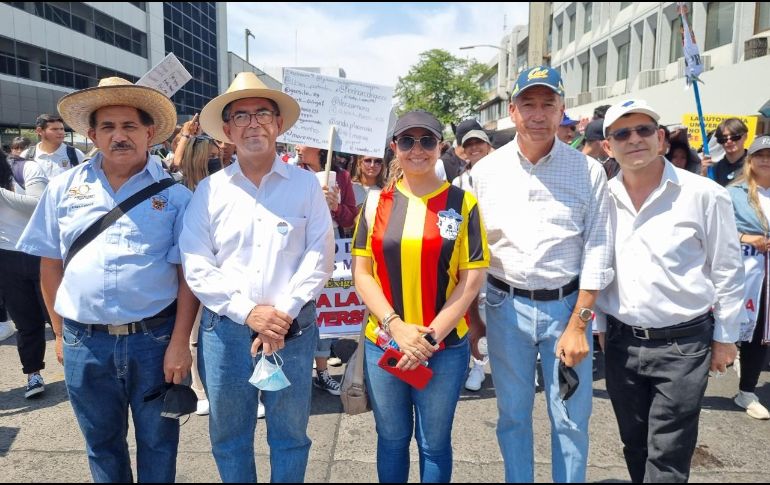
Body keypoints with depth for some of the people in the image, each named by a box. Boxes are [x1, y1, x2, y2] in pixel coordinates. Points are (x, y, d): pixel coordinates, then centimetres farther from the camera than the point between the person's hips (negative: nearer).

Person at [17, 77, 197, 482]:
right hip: (84, 342, 3)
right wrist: (60, 333, 8)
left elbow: (188, 274, -6)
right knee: (101, 443, 21)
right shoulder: (63, 188, 5)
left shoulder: (174, 194, -3)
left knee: (157, 442, 15)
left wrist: (180, 342, -12)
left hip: (156, 339, -2)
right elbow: (50, 265, 9)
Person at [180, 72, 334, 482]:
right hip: (225, 328, 1)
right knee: (228, 436, 15)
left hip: (293, 329, -1)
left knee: (290, 436, 13)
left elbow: (319, 256, -4)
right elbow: (196, 266, -3)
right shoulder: (209, 190, 3)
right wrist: (248, 312, -13)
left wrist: (284, 313, -13)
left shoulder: (306, 185, 2)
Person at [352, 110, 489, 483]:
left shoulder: (462, 203, -2)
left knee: (434, 443, 15)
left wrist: (432, 336, -12)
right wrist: (396, 327, -13)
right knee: (391, 438, 18)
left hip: (445, 347, -1)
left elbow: (471, 280, -5)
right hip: (382, 343, 2)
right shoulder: (376, 203, 2)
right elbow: (361, 273, 0)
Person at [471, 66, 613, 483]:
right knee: (512, 415, 14)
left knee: (571, 419, 9)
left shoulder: (588, 171, -3)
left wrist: (578, 324, -7)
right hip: (506, 306, 1)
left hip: (567, 304, -1)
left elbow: (597, 250, -3)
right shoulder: (486, 170, 0)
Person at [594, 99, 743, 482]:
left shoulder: (704, 195, -9)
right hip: (621, 343, 4)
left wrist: (724, 337, 0)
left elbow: (727, 271, -3)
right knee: (635, 446, 19)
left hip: (683, 343, -3)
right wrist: (599, 327, 11)